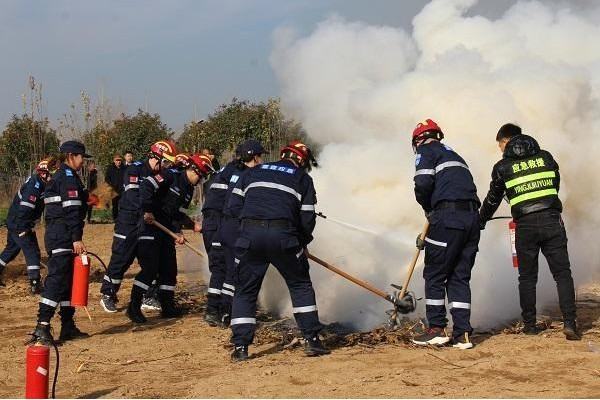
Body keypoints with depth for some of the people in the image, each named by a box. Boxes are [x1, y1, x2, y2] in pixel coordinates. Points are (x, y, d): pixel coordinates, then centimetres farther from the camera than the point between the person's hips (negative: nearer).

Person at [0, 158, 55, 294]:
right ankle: (35, 284, -12)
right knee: (32, 252, -10)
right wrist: (23, 229, -24)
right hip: (19, 225, -10)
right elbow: (24, 208, -28)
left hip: (14, 222, 10)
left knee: (12, 249, 22)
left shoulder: (38, 182, 4)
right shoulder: (35, 185, -24)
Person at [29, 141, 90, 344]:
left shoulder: (58, 176, 20)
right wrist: (77, 238, -21)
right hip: (63, 237, -11)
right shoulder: (69, 177, -10)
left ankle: (68, 326, 18)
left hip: (55, 235, 11)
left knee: (67, 280, 14)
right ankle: (42, 327, -19)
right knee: (57, 279, -14)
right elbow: (71, 210, -18)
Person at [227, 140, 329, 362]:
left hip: (250, 235, 2)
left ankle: (240, 347, 5)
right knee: (301, 285, 15)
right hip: (283, 235, -2)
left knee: (245, 290, 12)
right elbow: (307, 219, 9)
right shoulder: (302, 179, 14)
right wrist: (302, 242, 26)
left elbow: (234, 205, 14)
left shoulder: (253, 172, 22)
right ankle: (311, 339, 11)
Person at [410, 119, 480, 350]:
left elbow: (423, 184, -12)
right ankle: (462, 334, 7)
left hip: (449, 216, -7)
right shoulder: (454, 155, 30)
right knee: (460, 277, 10)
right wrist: (428, 235, 28)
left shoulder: (427, 151, 6)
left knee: (434, 275, 4)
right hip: (472, 217, 7)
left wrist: (428, 208, 10)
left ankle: (437, 330, 6)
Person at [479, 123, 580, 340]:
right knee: (562, 273, 2)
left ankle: (530, 324, 14)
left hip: (525, 226, -1)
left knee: (527, 277, 12)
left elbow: (493, 199, 13)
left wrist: (480, 221, 30)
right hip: (552, 221, 1)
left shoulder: (502, 166, 5)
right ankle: (570, 322, -8)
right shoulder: (545, 157, 11)